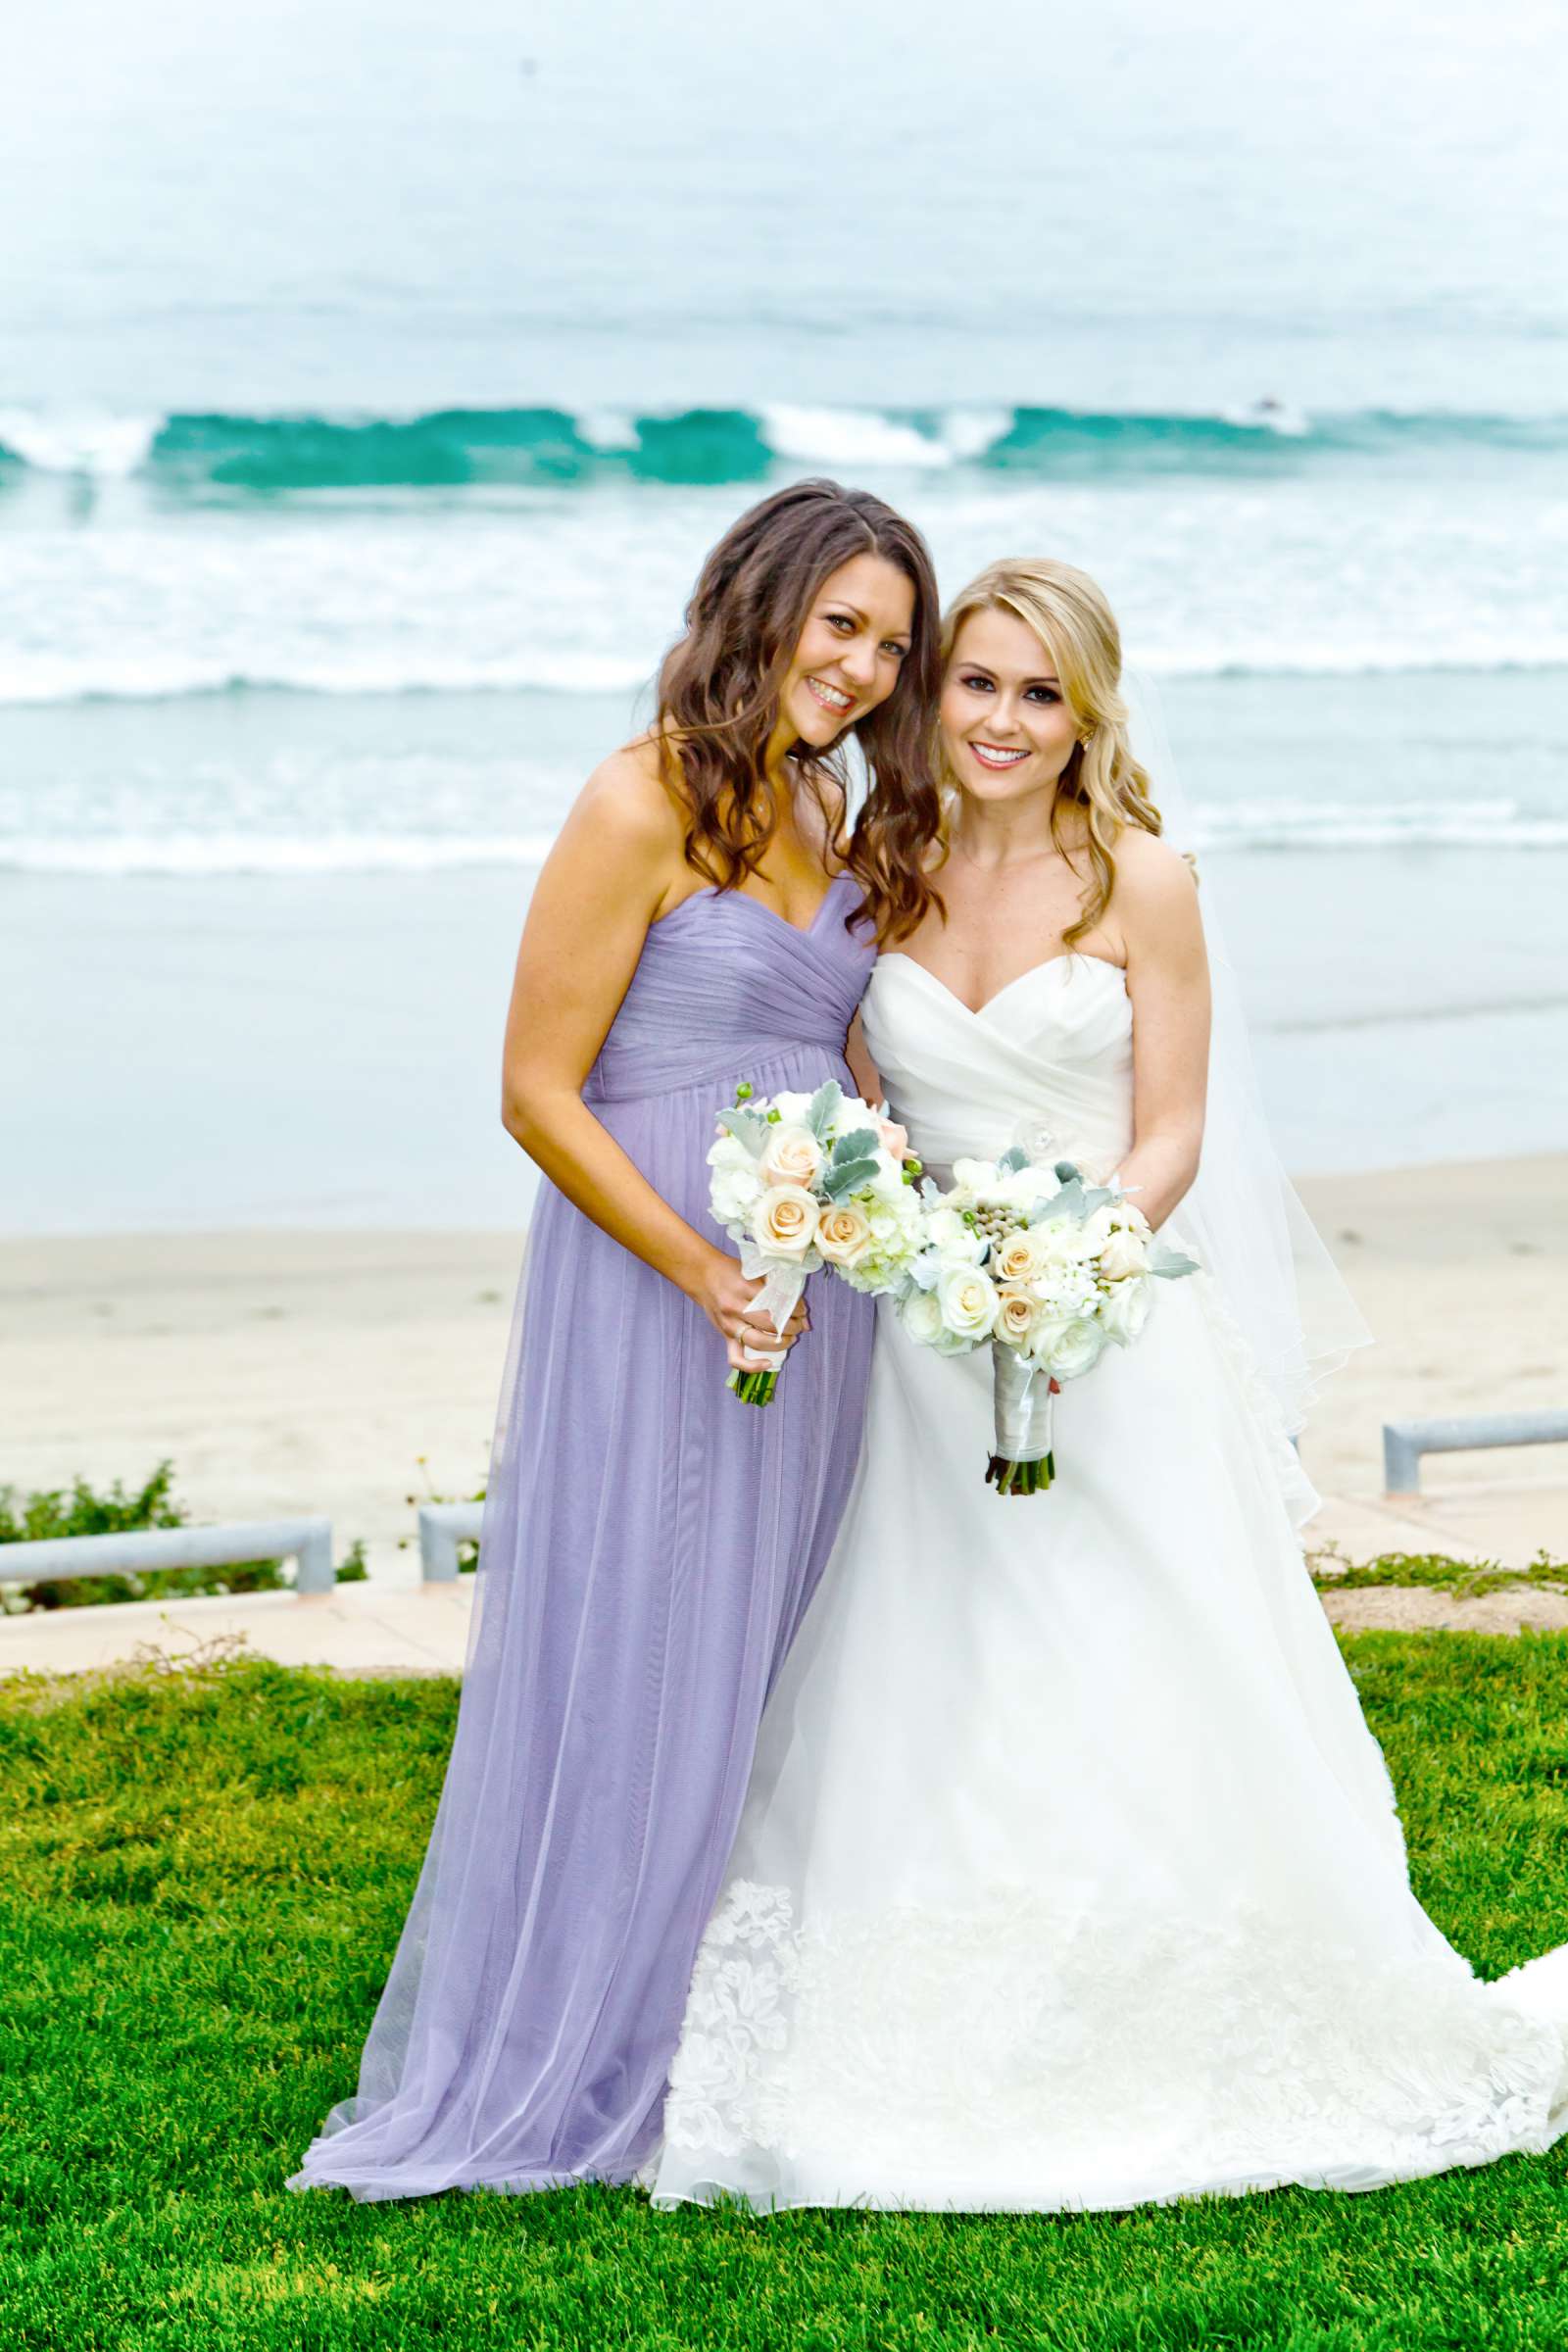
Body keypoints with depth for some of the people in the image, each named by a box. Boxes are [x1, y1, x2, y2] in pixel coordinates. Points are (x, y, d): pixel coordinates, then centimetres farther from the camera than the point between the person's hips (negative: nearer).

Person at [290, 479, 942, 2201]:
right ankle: (545, 2072, 13)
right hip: (644, 1281, -7)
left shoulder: (833, 816, 11)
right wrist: (703, 1271, -20)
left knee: (757, 1667, 13)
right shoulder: (641, 808, -12)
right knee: (623, 1665, -1)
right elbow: (539, 1092, -13)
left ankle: (716, 2056, 26)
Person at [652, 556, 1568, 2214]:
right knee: (929, 1699, 4)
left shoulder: (1139, 881, -3)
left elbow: (1172, 1141, -5)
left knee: (1134, 1701, -1)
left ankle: (1169, 2056, 14)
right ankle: (948, 2074, 15)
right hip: (926, 1350, 3)